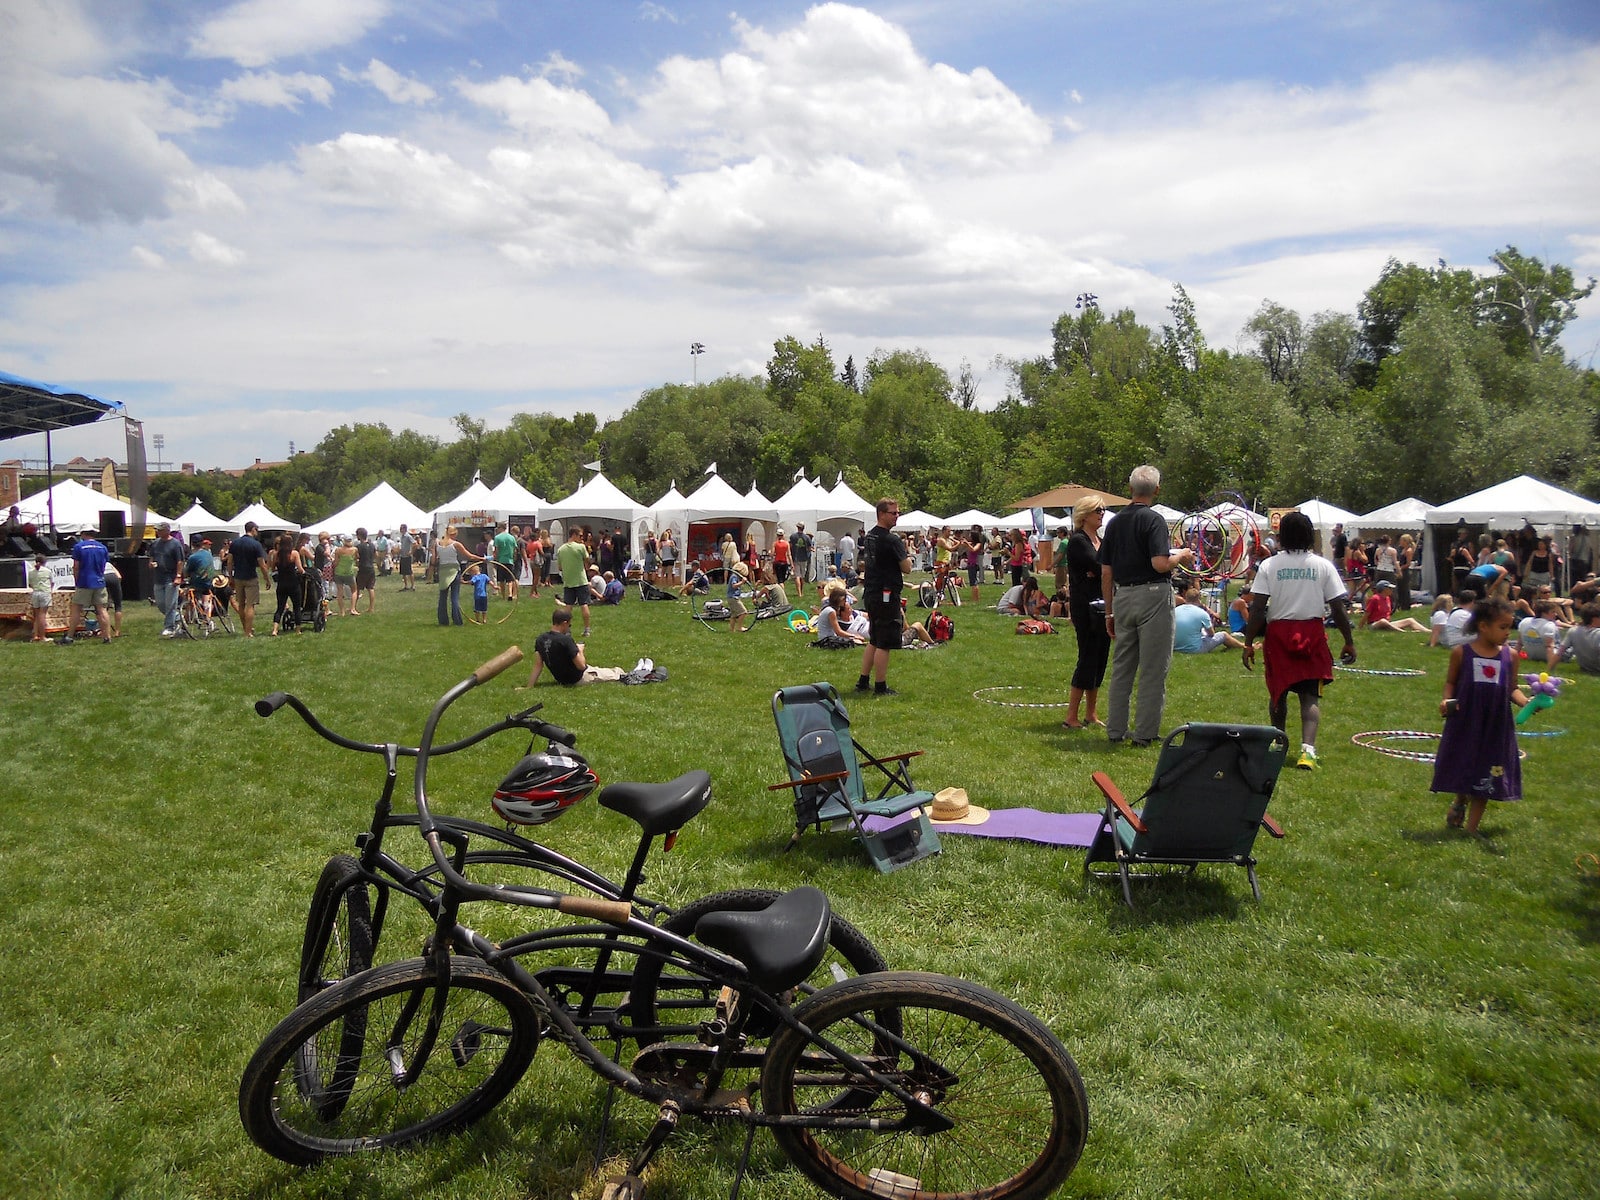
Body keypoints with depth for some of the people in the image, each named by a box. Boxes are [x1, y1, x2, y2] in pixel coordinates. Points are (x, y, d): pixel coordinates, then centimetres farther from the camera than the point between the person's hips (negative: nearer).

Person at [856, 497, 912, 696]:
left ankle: (863, 682, 22)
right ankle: (880, 687, 2)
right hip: (887, 596, -9)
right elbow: (906, 568, -13)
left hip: (872, 594, 9)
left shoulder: (869, 536, 11)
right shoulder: (891, 540, -16)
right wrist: (907, 556, 6)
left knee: (874, 641, 18)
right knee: (884, 644, -3)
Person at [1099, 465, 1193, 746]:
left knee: (1121, 668, 12)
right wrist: (1182, 555, 0)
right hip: (1153, 596, -6)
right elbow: (1160, 564, -21)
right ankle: (1145, 733, 5)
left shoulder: (1114, 523, 10)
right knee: (1153, 669, 1)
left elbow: (1105, 574, 10)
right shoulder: (1153, 519, -10)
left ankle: (1115, 731, 17)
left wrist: (1109, 612, 17)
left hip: (1122, 597, 6)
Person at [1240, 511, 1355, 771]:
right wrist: (1349, 642, 8)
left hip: (1278, 632, 0)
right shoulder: (1323, 566, 0)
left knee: (1278, 692, 15)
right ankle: (1308, 749, -17)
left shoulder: (1269, 565, -2)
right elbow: (1338, 608, -1)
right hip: (1312, 633, 0)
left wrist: (1249, 643, -3)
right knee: (1310, 695, 0)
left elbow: (1257, 608, -7)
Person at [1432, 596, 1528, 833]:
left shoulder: (1510, 656, -1)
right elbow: (1451, 682, 3)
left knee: (1486, 778, 8)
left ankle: (1471, 828, 20)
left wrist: (1525, 702, -13)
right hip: (1465, 723, -2)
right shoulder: (1461, 652, -7)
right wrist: (1447, 700, -14)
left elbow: (1512, 688, 6)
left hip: (1496, 727, 2)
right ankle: (1460, 801, 46)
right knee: (1461, 770, 12)